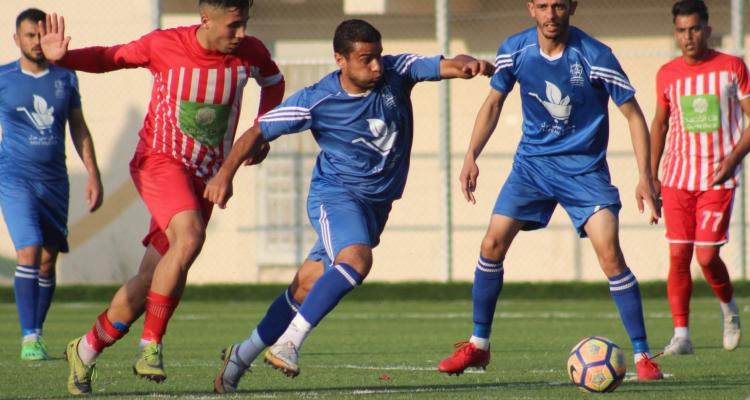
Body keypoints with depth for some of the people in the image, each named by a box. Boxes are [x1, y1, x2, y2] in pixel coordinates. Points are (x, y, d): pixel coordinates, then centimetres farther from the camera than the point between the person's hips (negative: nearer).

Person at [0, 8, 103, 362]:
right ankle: (29, 337, -16)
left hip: (54, 179, 4)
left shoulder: (65, 78, 7)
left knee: (48, 261, 6)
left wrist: (93, 174, 7)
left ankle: (37, 334, 18)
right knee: (29, 253, -17)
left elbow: (79, 129, 13)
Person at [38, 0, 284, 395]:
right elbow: (111, 57, 2)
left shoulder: (250, 52, -4)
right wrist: (63, 57, -16)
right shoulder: (163, 45, -13)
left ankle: (85, 351, 20)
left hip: (206, 176, 4)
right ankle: (150, 345, -22)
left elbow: (273, 81, 19)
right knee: (189, 236, -33)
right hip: (160, 160, -4)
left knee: (152, 280, 2)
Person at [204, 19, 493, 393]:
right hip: (335, 195, -5)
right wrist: (225, 173, -14)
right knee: (356, 260, -33)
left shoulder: (396, 73, -6)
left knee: (308, 288, 7)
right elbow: (259, 131, -6)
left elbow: (445, 66, -14)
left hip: (376, 204, 5)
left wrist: (468, 65, -37)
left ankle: (242, 354, 20)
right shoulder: (317, 100, -14)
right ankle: (288, 344, -31)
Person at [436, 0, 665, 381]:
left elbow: (632, 114, -11)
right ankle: (478, 345, 14)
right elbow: (494, 102, 9)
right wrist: (471, 156, 0)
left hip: (584, 168, -4)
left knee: (610, 254, -17)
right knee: (492, 246, -3)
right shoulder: (515, 50, -7)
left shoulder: (595, 56, -18)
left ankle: (642, 356, -9)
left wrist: (645, 176, -18)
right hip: (532, 162, 4)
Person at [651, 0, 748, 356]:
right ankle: (681, 334, 0)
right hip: (677, 177, 3)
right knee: (678, 255, -4)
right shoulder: (667, 74, 6)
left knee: (707, 256, -8)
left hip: (718, 178, -3)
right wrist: (652, 176, 13)